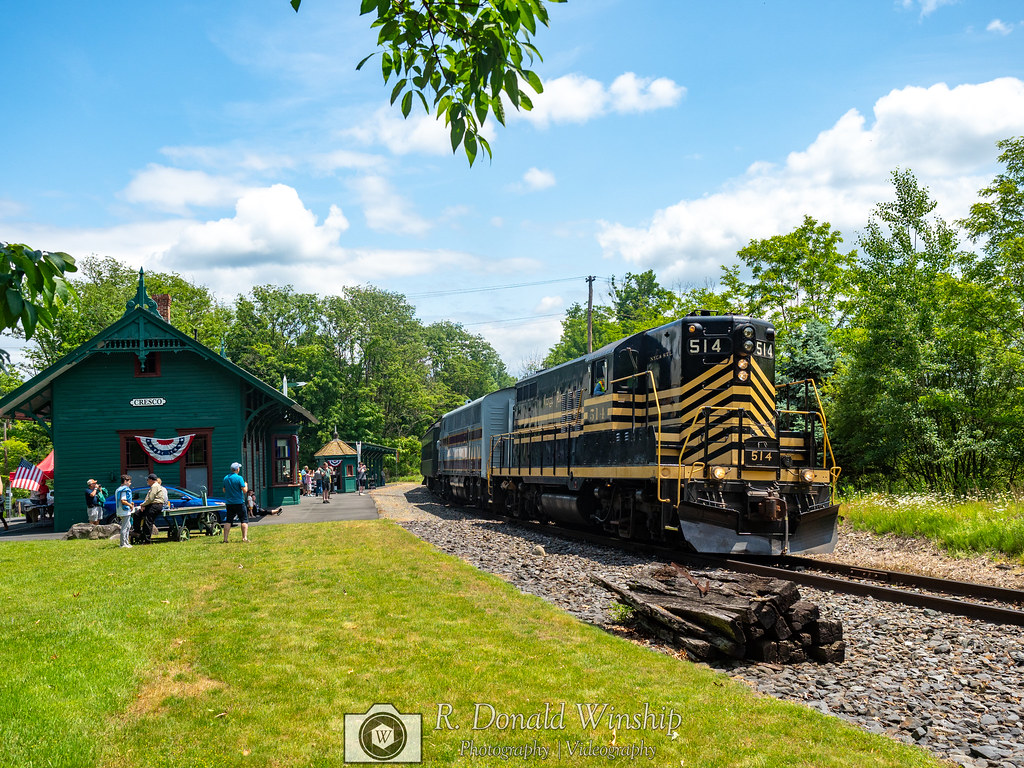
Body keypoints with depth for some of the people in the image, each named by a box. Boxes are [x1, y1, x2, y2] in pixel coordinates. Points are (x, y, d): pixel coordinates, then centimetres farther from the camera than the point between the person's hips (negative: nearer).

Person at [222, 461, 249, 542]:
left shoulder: (226, 478, 7)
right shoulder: (239, 478, -12)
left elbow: (224, 490, 16)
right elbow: (245, 490, -14)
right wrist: (246, 485, 6)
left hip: (229, 503, 5)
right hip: (239, 502, -5)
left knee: (228, 521, 9)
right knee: (244, 520, 1)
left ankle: (225, 539, 6)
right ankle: (245, 537, -8)